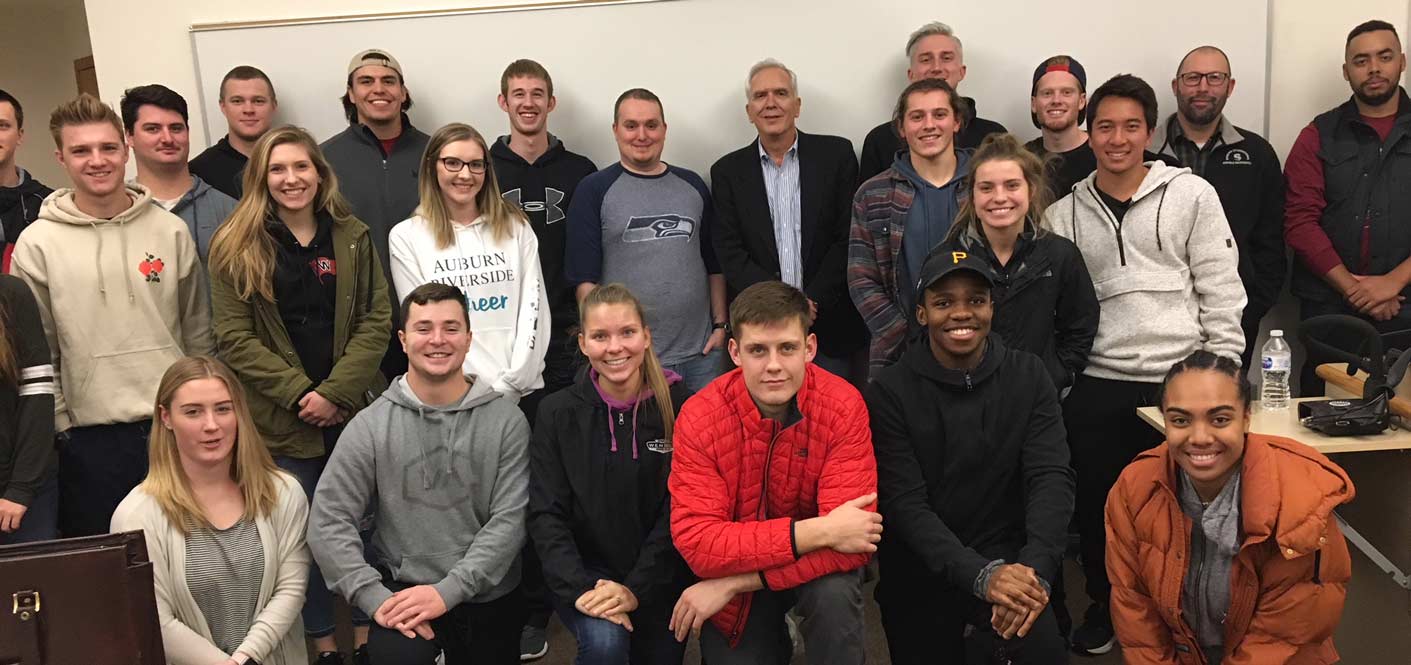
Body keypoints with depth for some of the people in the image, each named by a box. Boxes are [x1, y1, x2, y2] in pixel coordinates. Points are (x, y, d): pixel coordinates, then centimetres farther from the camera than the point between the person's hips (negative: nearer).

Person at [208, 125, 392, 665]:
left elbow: (376, 320, -1)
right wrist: (299, 393, -15)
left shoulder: (352, 237, 5)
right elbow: (234, 339, -6)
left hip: (354, 411, 2)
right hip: (282, 418, -1)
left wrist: (336, 392, -13)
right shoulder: (235, 247, -1)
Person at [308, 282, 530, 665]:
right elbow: (329, 522, -6)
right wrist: (375, 598, -17)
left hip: (489, 598, 2)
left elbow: (511, 519, -9)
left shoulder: (506, 422, -3)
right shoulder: (370, 426, -2)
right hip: (403, 590, -2)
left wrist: (448, 590, -18)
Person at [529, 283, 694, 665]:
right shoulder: (558, 413, -3)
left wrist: (636, 588, -18)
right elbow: (546, 515, -7)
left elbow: (678, 511, -9)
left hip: (660, 580, 1)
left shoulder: (679, 408, -7)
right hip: (584, 573, -1)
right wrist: (580, 589, -21)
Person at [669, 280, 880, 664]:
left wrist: (734, 583, -30)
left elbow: (851, 543, -27)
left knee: (835, 594, -31)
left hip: (815, 564, -2)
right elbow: (696, 542, -27)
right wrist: (814, 532, -35)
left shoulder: (843, 408, -22)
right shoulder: (699, 418, -21)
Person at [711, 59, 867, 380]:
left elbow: (849, 237, -1)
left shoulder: (836, 154, 3)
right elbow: (730, 254, -1)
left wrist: (813, 302, -10)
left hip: (829, 325, 0)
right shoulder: (728, 171, 6)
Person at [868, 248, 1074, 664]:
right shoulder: (890, 392, -7)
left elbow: (1052, 477, -9)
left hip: (1010, 561, 0)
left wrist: (1036, 569, -27)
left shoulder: (1028, 376, 0)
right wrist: (981, 575, -28)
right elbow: (904, 504, -14)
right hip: (920, 575, 0)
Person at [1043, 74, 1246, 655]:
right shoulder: (1063, 214, 8)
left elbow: (1221, 291, 0)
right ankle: (1105, 604, 30)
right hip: (1095, 384, 2)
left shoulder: (1192, 195, 1)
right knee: (1095, 502, 9)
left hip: (1179, 380, -2)